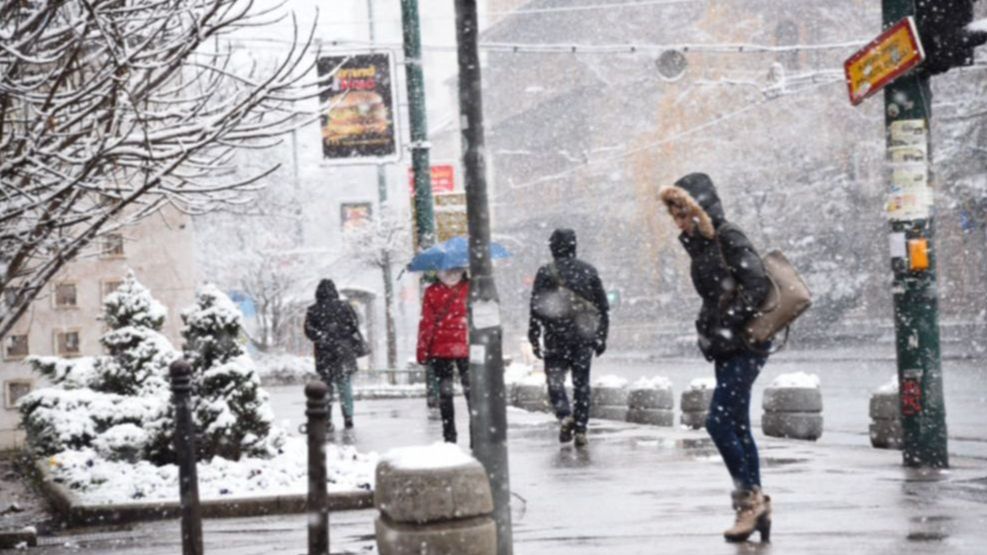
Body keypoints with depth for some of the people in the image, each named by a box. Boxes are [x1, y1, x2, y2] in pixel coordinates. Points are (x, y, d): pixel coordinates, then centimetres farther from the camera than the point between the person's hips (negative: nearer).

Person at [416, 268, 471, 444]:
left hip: (465, 348, -1)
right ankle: (449, 436, 13)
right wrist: (422, 350, 2)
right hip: (440, 350, 2)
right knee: (445, 392, 6)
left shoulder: (470, 288, 3)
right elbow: (426, 322, 5)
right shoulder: (432, 292, 6)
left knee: (471, 390, -3)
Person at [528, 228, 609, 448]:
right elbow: (603, 307, 10)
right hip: (584, 337, 2)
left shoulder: (545, 273, -2)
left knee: (555, 379, 6)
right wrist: (601, 337, 16)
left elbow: (536, 309, -4)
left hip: (556, 337, -2)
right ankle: (580, 429, 5)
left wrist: (534, 339, 2)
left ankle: (565, 416, -17)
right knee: (581, 382, 8)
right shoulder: (589, 271, 7)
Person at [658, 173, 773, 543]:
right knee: (737, 427, 9)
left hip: (743, 346, -9)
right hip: (726, 349, 9)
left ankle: (750, 496, -4)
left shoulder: (729, 239, -11)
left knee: (719, 422, -13)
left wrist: (727, 325, -19)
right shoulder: (701, 245, 14)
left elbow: (758, 286, -18)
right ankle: (755, 506, 13)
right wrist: (707, 329, 5)